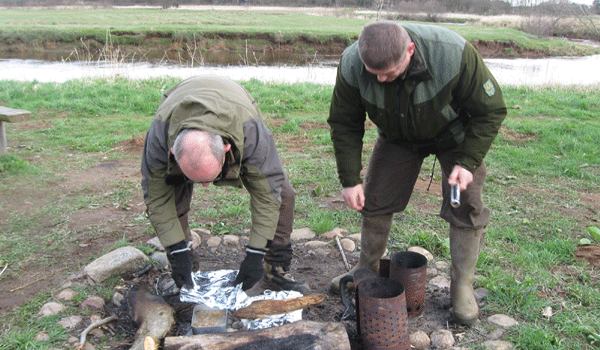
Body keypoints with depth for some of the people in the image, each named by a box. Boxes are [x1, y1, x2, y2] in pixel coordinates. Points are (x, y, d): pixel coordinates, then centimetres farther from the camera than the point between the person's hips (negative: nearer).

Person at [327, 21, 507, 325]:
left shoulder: (454, 54, -39)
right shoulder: (351, 64, -31)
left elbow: (490, 110, -23)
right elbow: (344, 124, -15)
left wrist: (467, 162, -29)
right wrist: (349, 179, -17)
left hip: (454, 134, -2)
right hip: (398, 137, 2)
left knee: (466, 207, -6)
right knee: (375, 199, 3)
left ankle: (462, 287, 13)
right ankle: (367, 270, 25)